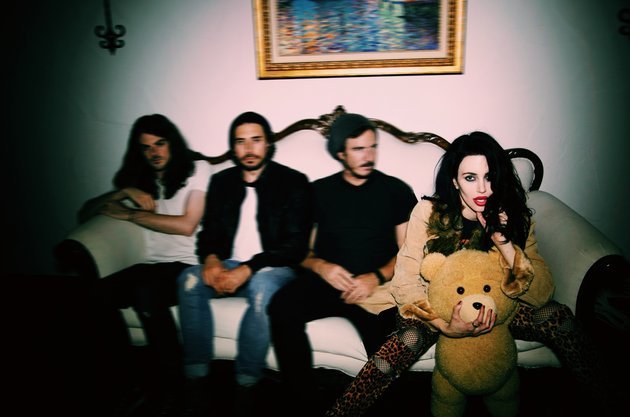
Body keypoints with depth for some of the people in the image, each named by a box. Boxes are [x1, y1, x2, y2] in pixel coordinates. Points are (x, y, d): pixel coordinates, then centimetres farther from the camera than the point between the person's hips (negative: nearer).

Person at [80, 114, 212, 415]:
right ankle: (126, 377, -8)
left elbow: (186, 226, -7)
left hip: (184, 265, -4)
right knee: (97, 294, -24)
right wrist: (122, 193, -2)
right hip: (151, 264, 5)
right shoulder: (138, 181, 20)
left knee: (145, 295, -34)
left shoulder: (196, 170, 6)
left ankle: (172, 381, -16)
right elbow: (85, 214, 16)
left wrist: (129, 215, -2)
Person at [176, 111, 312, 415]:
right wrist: (211, 259, -13)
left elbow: (296, 245, -10)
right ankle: (197, 378, -17)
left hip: (272, 269, -4)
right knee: (190, 279, -26)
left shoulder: (293, 182, -3)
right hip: (228, 266, 4)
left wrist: (247, 269, -22)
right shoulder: (221, 181, 11)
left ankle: (246, 386, -23)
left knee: (263, 285, -37)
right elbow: (208, 233, 12)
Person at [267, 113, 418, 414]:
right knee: (282, 307, -28)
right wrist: (319, 265, -11)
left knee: (384, 334, -32)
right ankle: (304, 400, -11)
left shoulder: (396, 190, 9)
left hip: (376, 285, -1)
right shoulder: (320, 190, 12)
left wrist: (377, 277, -13)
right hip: (325, 281, 2)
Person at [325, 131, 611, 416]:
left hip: (495, 306, 3)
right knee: (407, 341, -33)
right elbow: (405, 283, -17)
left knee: (558, 317, -22)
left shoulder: (515, 218, -10)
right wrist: (445, 326, -31)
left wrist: (503, 242, -29)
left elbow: (541, 295, -16)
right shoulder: (428, 213, -18)